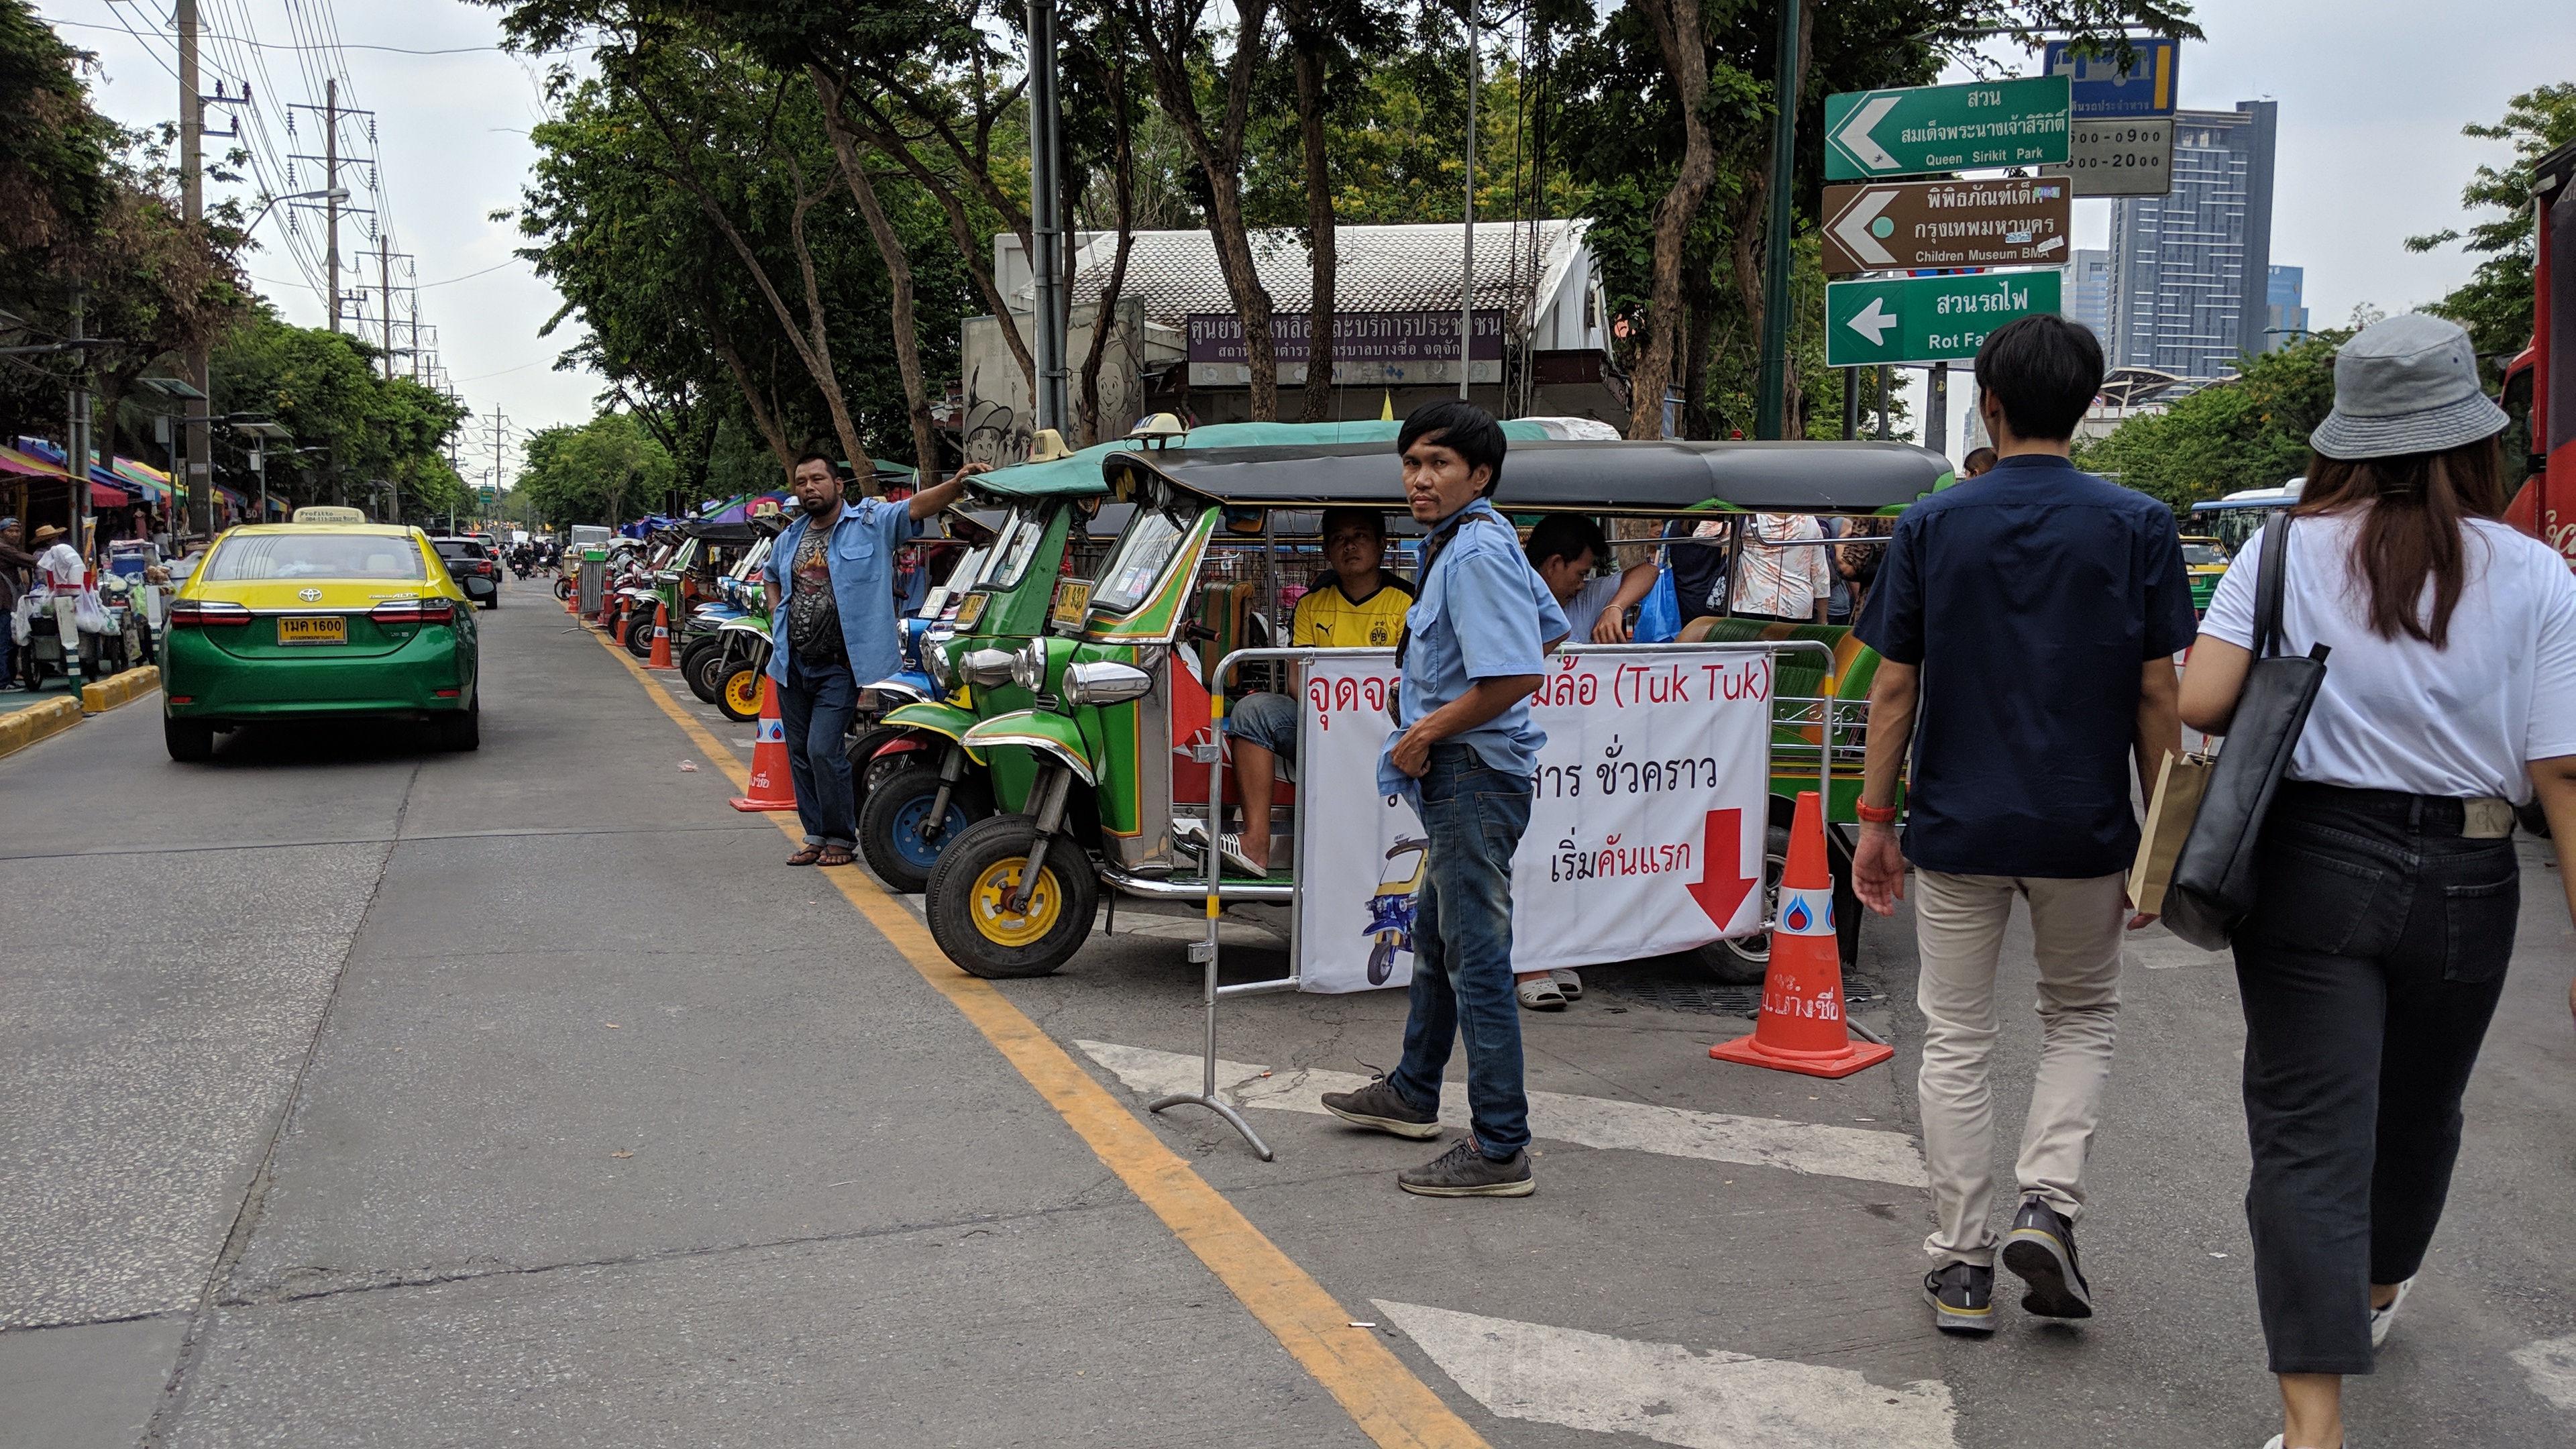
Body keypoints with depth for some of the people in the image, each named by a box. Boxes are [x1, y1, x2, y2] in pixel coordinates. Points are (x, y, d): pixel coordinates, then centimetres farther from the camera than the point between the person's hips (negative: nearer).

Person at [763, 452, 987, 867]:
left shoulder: (873, 523, -5)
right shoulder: (791, 537, 14)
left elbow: (917, 506, -20)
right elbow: (770, 577, 33)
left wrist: (957, 484, -38)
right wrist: (779, 616, 15)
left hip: (839, 665, -6)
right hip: (792, 664, 7)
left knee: (823, 751, -12)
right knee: (799, 754, 10)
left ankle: (841, 838, 3)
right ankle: (816, 836, 22)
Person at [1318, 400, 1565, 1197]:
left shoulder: (1477, 552, -18)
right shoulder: (1469, 542, 14)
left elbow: (1514, 677, -28)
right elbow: (1549, 625, 26)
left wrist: (1425, 734, -17)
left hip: (1474, 775, -11)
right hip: (1455, 777, 11)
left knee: (1478, 959, -8)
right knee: (1435, 939, 22)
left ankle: (1500, 1150, -2)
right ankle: (1413, 1095, 38)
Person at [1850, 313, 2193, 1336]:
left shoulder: (1930, 525, -2)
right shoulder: (2137, 525, -3)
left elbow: (1894, 688, -3)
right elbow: (2157, 694, -4)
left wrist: (1875, 819, 5)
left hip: (1957, 827, 0)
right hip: (2084, 829, 0)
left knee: (1956, 1042, 9)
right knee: (2082, 1014, 22)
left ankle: (1962, 1267, 13)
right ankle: (2048, 1201, 5)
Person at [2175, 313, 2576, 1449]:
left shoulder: (2286, 551, -6)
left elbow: (2196, 705, -12)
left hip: (2314, 865, -2)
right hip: (2464, 884, 2)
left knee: (2308, 1135, 1)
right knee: (2419, 1110, 24)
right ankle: (2377, 1291, 51)